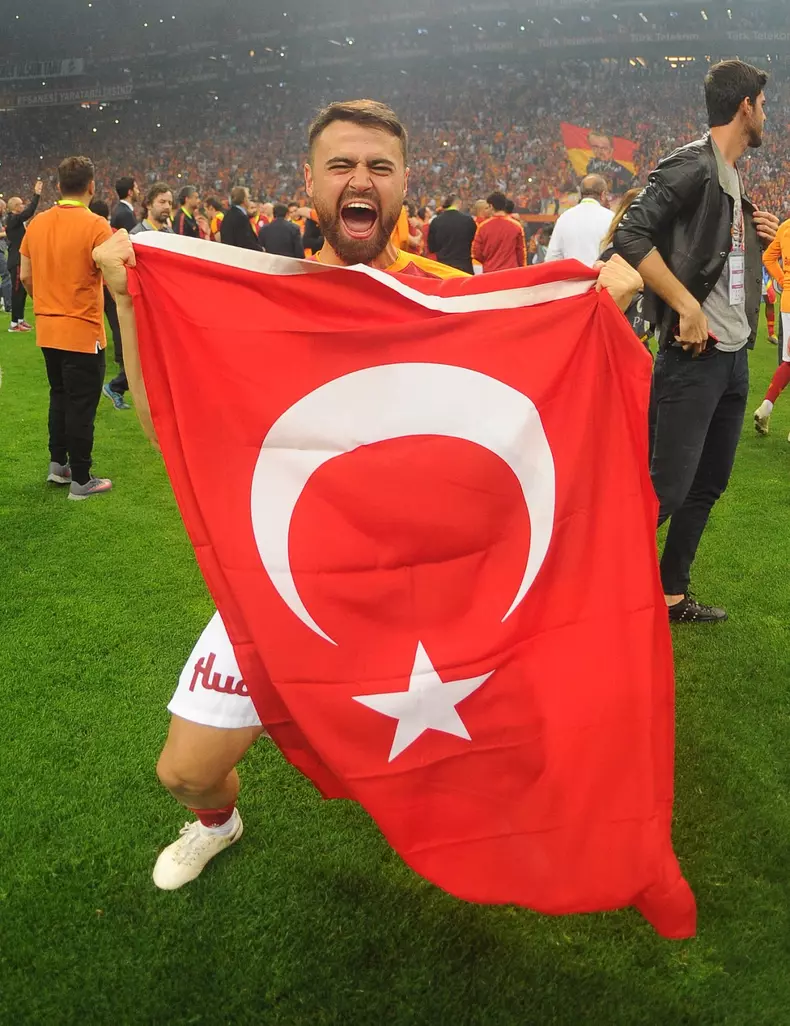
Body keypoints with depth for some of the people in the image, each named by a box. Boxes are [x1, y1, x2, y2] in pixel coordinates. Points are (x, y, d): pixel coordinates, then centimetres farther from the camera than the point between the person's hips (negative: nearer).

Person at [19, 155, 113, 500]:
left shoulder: (37, 223, 4)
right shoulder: (95, 225, -15)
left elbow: (25, 276, 10)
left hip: (48, 329, 6)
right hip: (83, 331, -6)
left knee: (60, 396, 21)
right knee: (81, 405, 2)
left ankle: (58, 464, 28)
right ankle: (81, 480, 9)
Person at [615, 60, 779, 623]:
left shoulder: (734, 181, 17)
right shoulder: (692, 165, -11)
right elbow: (631, 236, -22)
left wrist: (759, 237, 5)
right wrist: (687, 306, -24)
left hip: (735, 357, 9)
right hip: (694, 355, -9)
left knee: (707, 486, 13)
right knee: (667, 489, -9)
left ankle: (673, 595, 24)